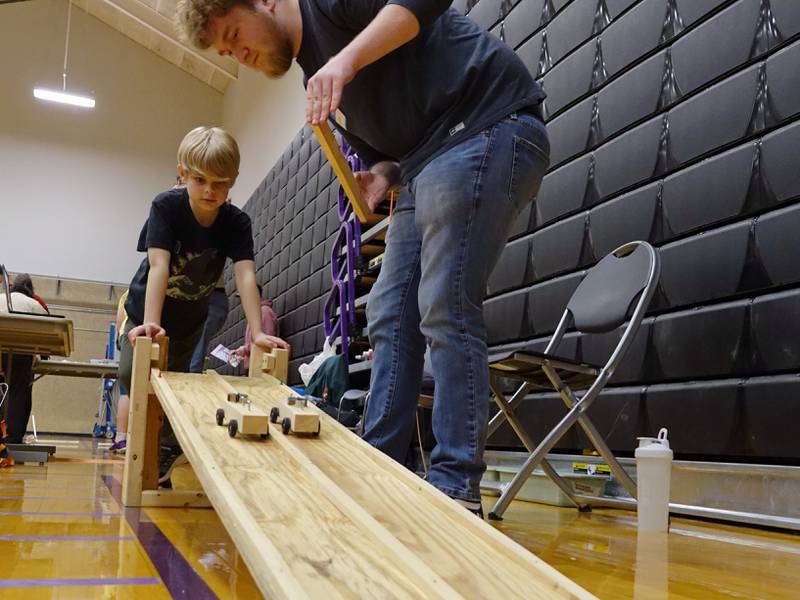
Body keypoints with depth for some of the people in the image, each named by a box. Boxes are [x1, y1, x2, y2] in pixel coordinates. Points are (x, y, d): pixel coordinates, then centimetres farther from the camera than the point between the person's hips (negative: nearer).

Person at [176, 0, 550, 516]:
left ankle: (457, 489, -7)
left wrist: (347, 58, -29)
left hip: (488, 126, -10)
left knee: (446, 311, -14)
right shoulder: (318, 78, 20)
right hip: (426, 163, 10)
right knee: (390, 318, 5)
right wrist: (382, 176, 2)